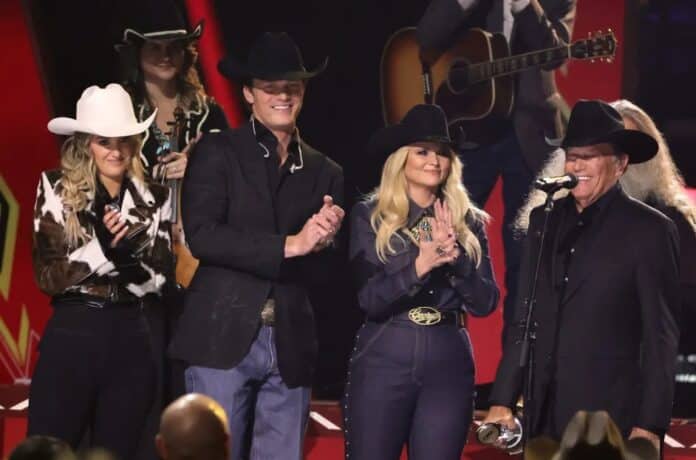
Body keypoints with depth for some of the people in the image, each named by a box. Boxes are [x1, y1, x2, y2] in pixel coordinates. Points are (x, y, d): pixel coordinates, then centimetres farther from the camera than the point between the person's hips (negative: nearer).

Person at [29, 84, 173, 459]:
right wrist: (102, 248, -22)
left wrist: (127, 252, -17)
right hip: (71, 338, -3)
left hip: (131, 343, 3)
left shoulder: (154, 199, 8)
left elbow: (160, 277, 3)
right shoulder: (56, 188, -1)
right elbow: (47, 276, -7)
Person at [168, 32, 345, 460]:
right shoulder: (218, 152, 2)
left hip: (290, 346, 4)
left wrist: (321, 242, -12)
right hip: (224, 337, -4)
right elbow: (201, 235, -11)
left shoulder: (324, 172, 13)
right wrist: (288, 246, -15)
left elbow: (321, 272, 11)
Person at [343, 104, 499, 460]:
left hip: (449, 364, 2)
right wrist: (419, 266, -22)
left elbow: (485, 303, 2)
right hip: (383, 361, -2)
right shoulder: (370, 215, 1)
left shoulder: (468, 221, 9)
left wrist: (456, 256, -13)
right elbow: (368, 299, -8)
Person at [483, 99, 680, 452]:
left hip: (611, 416, -5)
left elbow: (661, 337, -6)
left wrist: (651, 424, -11)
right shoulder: (544, 219, 11)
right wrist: (503, 399, 8)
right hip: (546, 411, 5)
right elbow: (525, 319, 14)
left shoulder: (649, 229, -3)